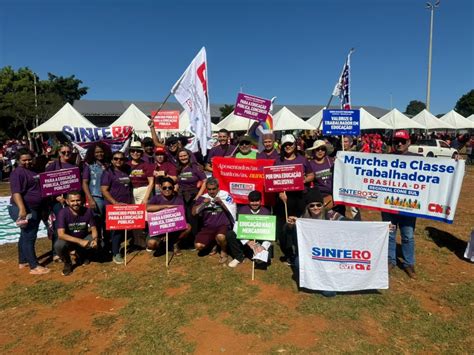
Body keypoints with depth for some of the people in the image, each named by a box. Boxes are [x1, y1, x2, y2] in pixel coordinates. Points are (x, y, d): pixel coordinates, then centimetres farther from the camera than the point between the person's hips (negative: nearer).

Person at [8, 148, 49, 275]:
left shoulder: (32, 171, 14)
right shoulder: (17, 173, -15)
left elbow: (38, 188, 28)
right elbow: (16, 193, -26)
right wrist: (22, 209, -36)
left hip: (35, 209, 10)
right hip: (25, 209, -10)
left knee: (26, 236, 17)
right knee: (29, 237, -8)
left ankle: (23, 262, 28)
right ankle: (34, 267, -5)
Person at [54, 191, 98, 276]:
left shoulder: (88, 211, -15)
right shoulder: (63, 213, -22)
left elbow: (93, 229, -8)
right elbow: (61, 234, -28)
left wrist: (95, 239, -31)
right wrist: (80, 241, -38)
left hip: (84, 239, 3)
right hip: (68, 240, -2)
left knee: (97, 243, -24)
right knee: (58, 245, -34)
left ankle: (81, 256, 11)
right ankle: (67, 263, 1)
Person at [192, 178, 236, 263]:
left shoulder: (225, 195, 1)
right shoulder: (203, 197, 9)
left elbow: (232, 211, -3)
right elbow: (193, 212, 2)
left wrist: (221, 203, -14)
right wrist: (203, 203, -11)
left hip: (223, 225, -3)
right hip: (208, 227, 4)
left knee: (220, 237, -38)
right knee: (198, 245, -19)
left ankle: (224, 252, -3)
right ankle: (213, 244, 15)